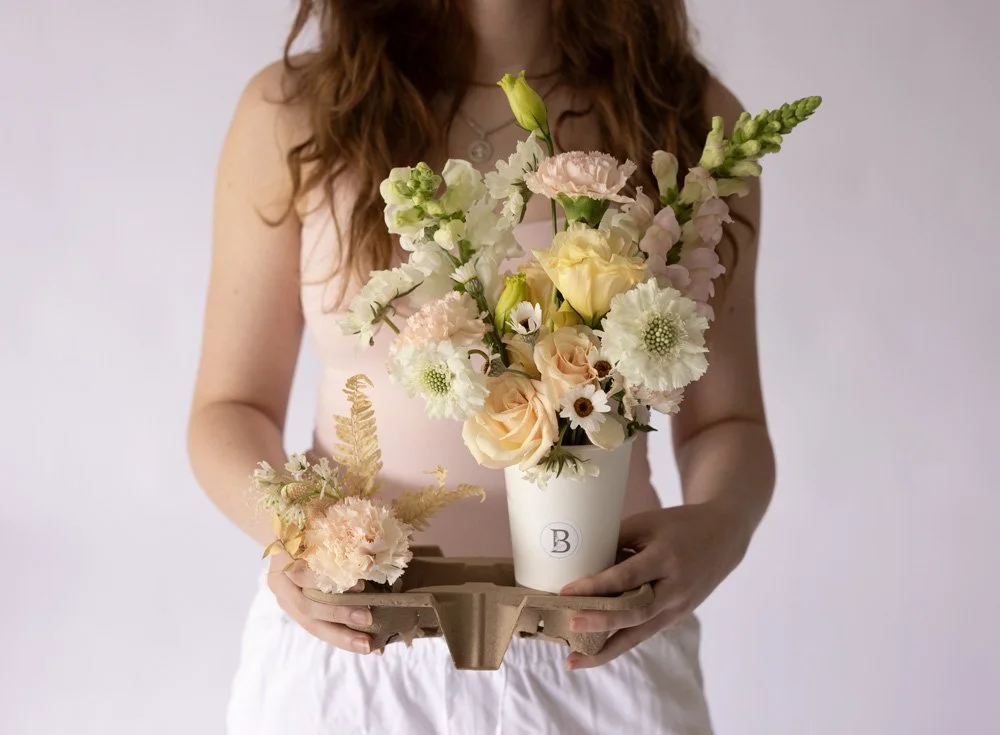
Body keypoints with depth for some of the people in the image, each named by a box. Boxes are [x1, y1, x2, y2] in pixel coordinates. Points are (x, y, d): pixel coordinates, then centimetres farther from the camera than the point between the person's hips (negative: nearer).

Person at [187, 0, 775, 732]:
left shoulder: (690, 118, -4)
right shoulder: (291, 111, -6)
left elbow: (723, 420, 1)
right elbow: (231, 409, 0)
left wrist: (720, 523, -20)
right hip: (344, 643, 0)